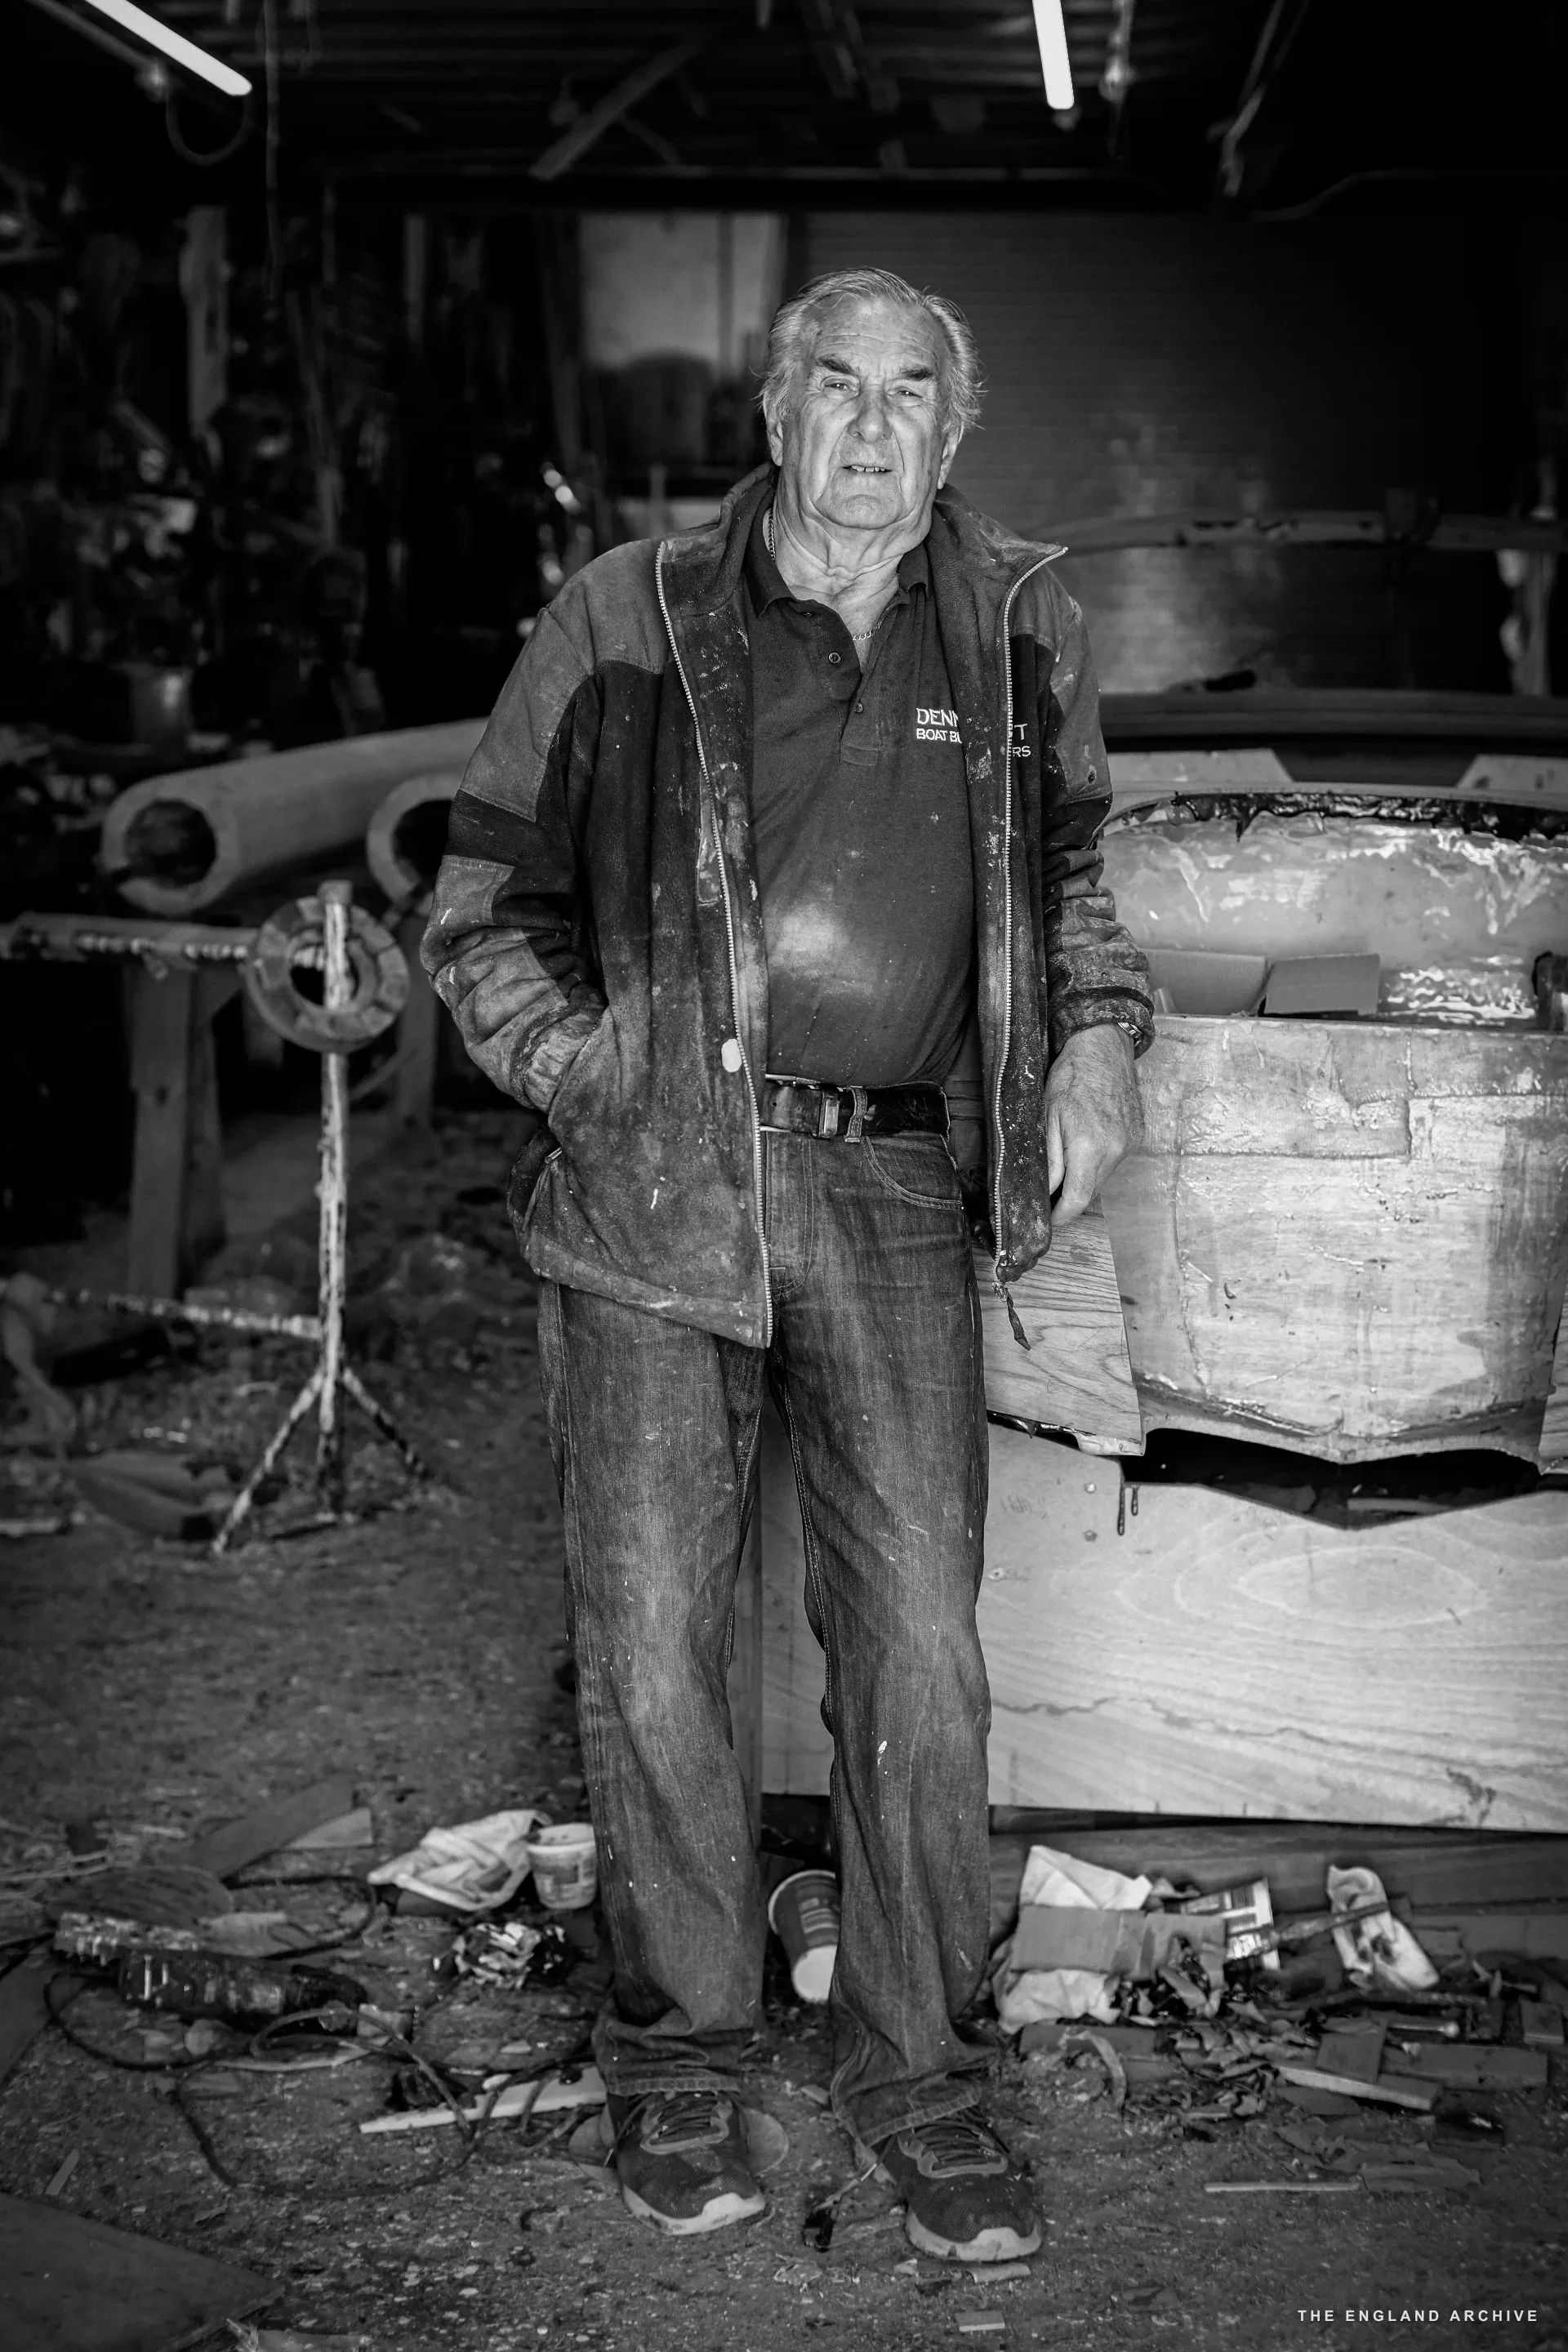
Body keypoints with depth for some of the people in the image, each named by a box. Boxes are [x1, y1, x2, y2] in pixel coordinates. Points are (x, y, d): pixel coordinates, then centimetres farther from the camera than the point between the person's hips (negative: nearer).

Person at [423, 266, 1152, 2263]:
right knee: (649, 1652, 3)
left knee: (921, 1657, 1)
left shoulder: (1014, 630, 10)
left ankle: (914, 2074, 18)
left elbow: (1065, 878, 25)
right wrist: (589, 1072, -7)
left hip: (893, 1194, 2)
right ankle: (677, 2061, 22)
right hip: (648, 1186, -1)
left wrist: (1098, 1036, 7)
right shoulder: (626, 624, 2)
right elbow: (481, 914, 7)